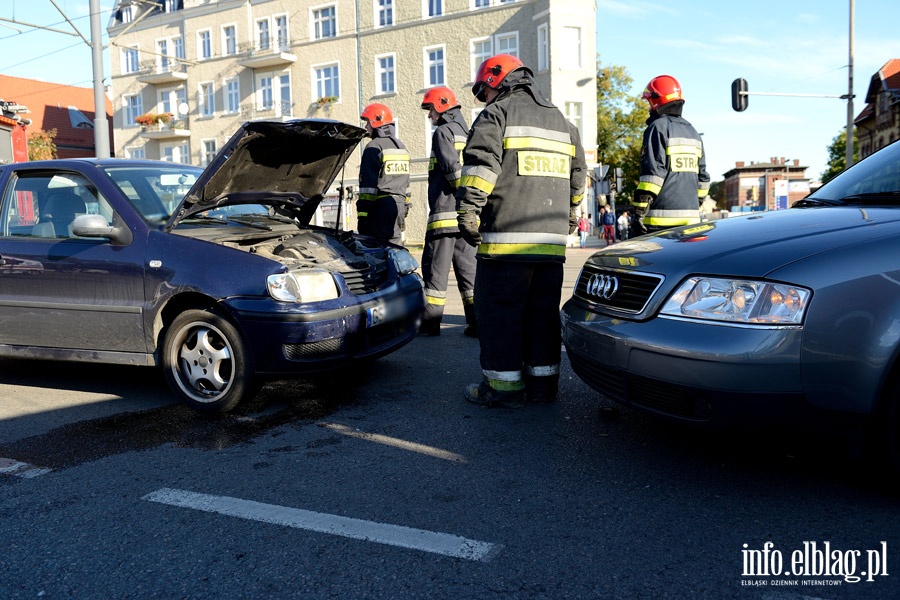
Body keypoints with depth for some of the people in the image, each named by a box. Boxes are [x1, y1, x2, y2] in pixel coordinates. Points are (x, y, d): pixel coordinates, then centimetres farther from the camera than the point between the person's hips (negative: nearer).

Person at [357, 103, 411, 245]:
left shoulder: (374, 147, -8)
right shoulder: (401, 146, 18)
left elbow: (368, 185, -13)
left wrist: (362, 216, -12)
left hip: (381, 206, -8)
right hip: (399, 205, 8)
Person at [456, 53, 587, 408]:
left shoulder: (496, 114, 0)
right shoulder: (560, 120, 22)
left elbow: (480, 167, -13)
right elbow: (578, 175, 23)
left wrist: (468, 213, -9)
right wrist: (567, 220, 28)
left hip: (506, 237, -7)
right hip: (552, 239, 7)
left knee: (499, 312, -1)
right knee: (543, 313, 12)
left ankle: (504, 386, 2)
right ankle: (543, 381, 17)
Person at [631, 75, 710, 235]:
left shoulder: (658, 127, -6)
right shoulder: (692, 131, 19)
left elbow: (653, 173, -15)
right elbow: (702, 176, 21)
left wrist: (639, 213, -14)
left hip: (662, 217, -8)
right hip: (691, 216, 8)